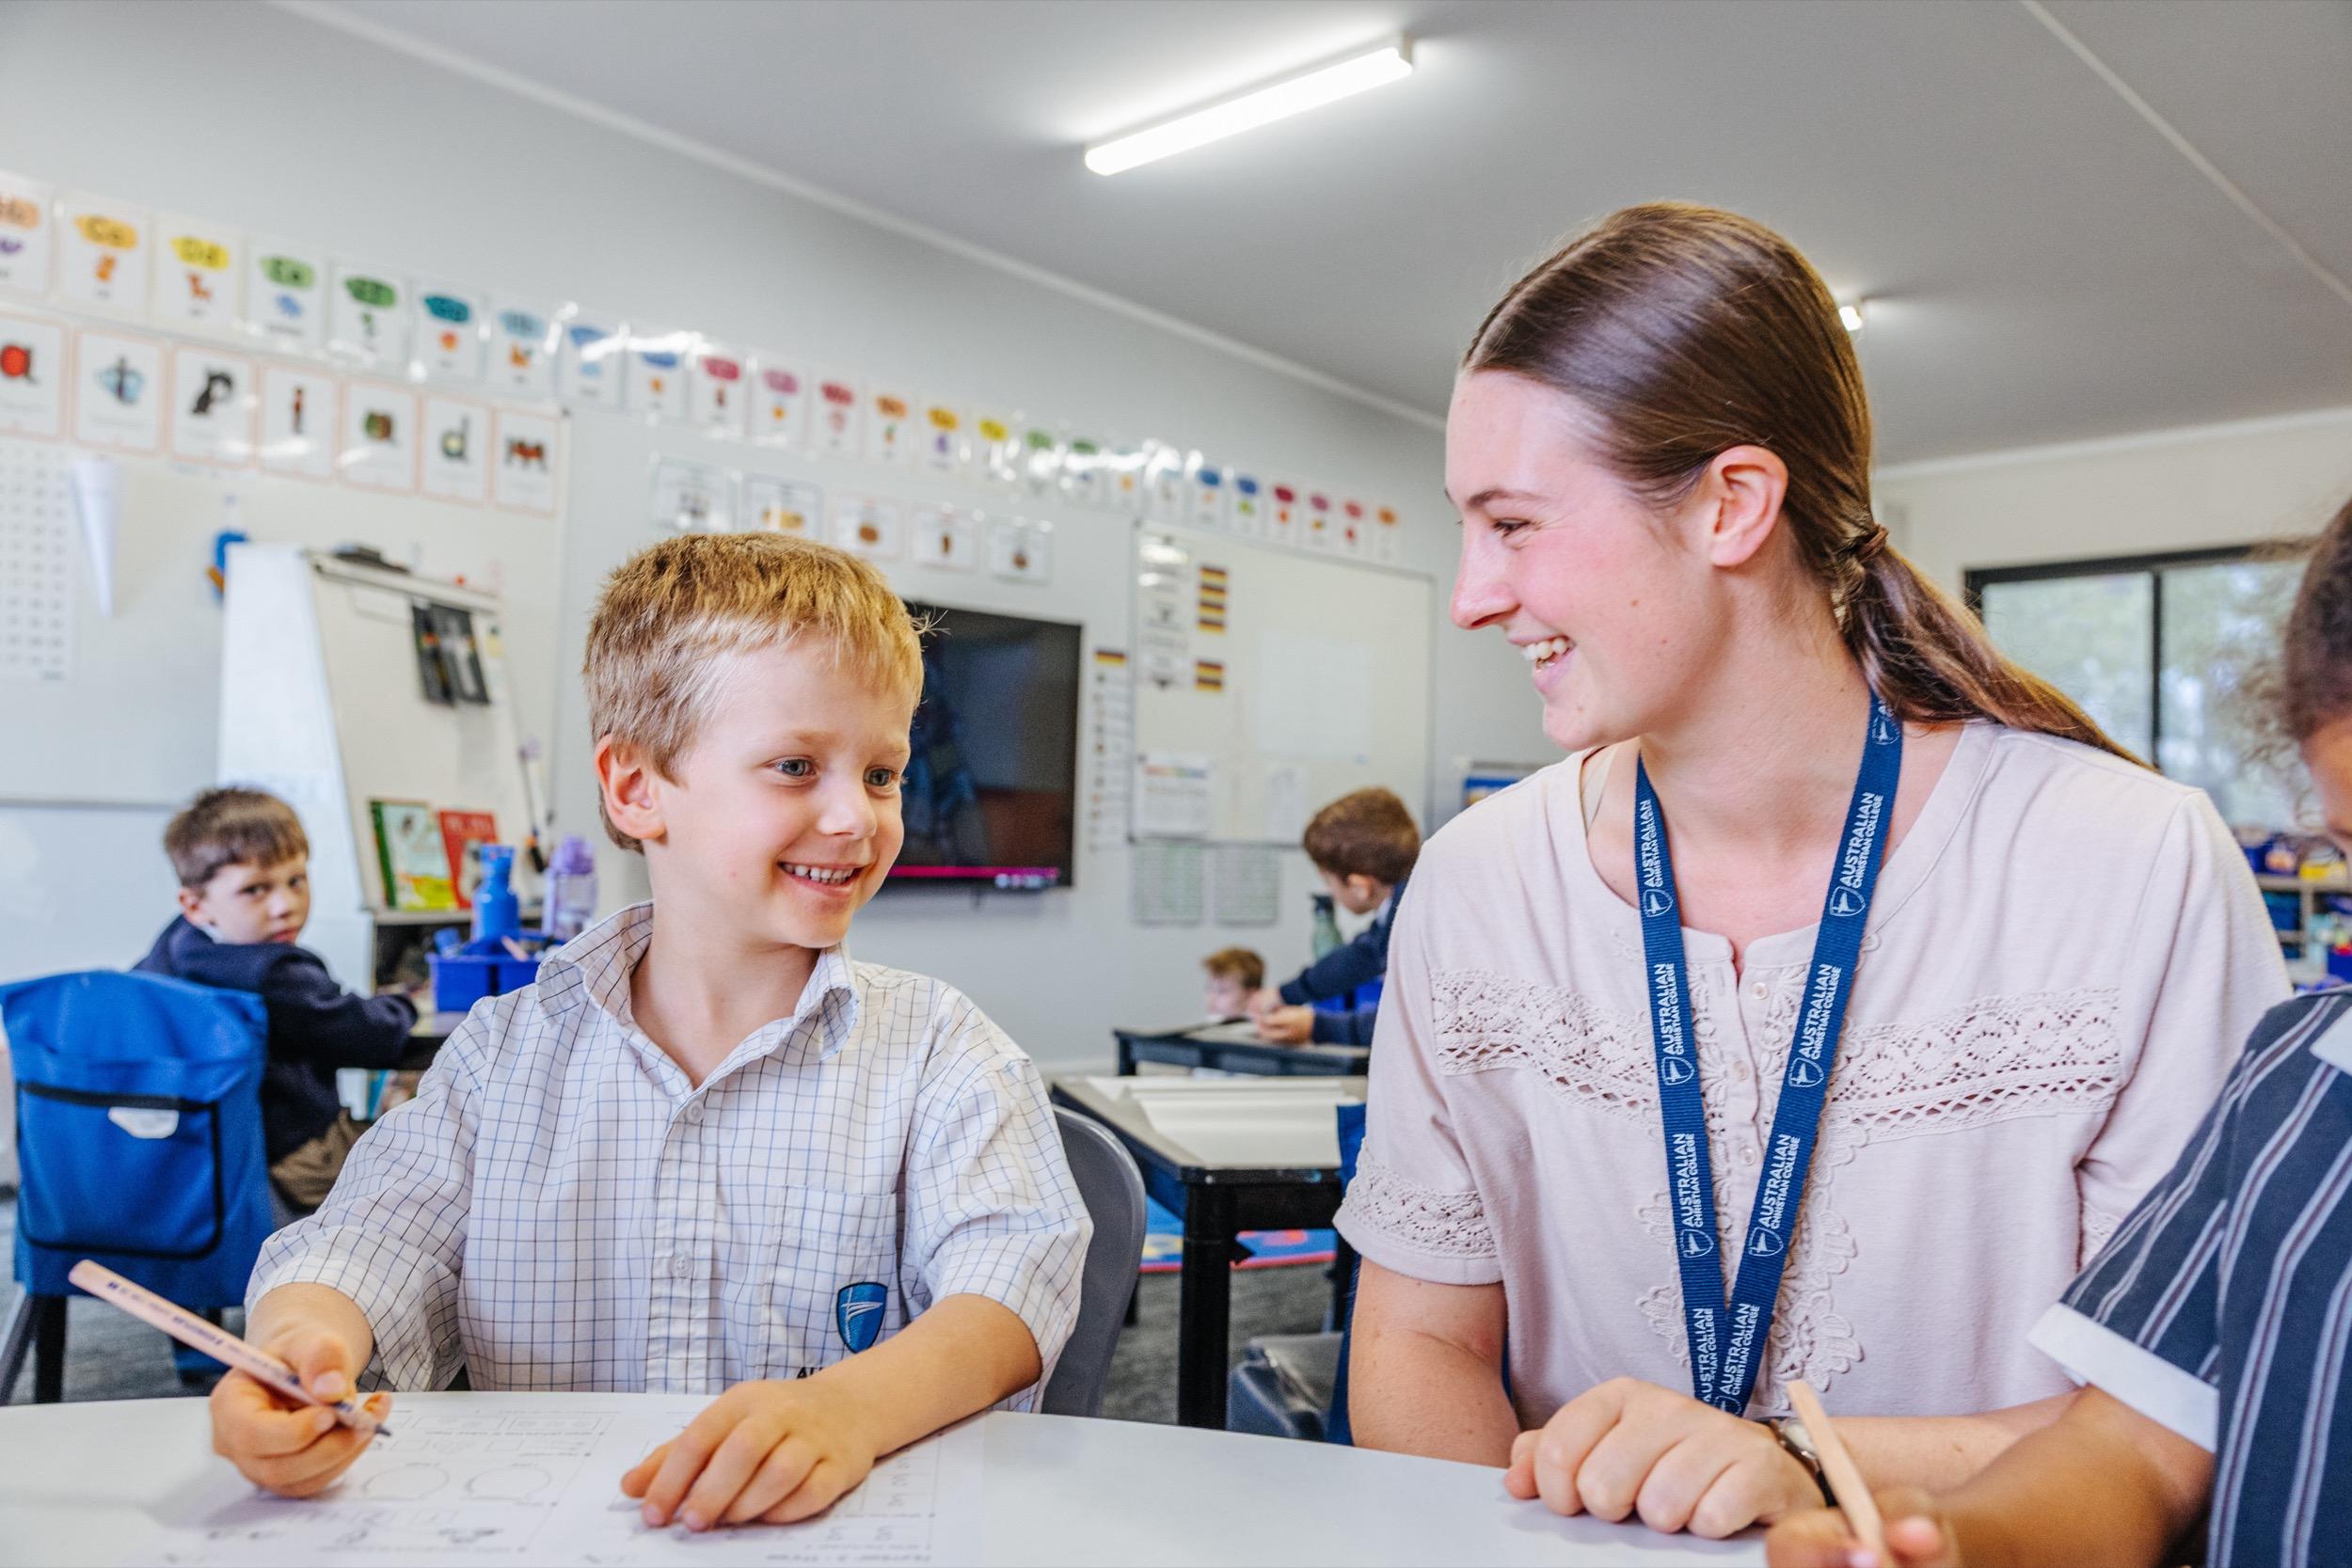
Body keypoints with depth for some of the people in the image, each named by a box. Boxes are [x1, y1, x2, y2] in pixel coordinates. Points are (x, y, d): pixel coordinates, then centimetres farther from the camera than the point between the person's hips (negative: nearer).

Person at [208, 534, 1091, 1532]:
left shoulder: (935, 1052, -3)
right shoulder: (507, 1050, 6)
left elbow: (1014, 1280, -15)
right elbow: (373, 1242, -1)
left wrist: (849, 1409, -35)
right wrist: (304, 1340, -25)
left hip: (856, 1534, 0)